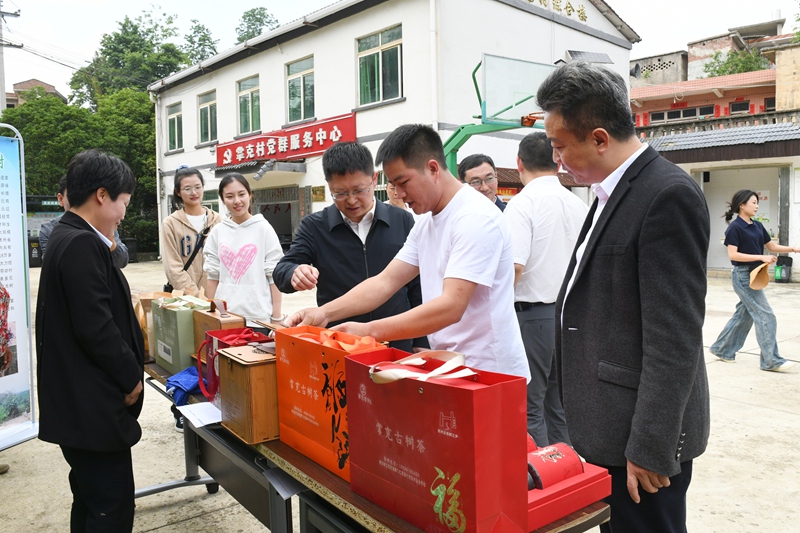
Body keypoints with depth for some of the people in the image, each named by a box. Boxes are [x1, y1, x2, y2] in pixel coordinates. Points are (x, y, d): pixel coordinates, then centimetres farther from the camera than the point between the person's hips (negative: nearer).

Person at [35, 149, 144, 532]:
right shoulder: (82, 244, -21)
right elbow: (95, 327, -23)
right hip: (92, 406, -11)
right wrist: (132, 377, -12)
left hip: (77, 403, 11)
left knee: (91, 499, 22)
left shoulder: (67, 238, 11)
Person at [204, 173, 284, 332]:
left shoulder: (263, 229, -3)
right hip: (224, 316, 3)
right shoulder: (217, 232, 5)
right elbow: (213, 276, 9)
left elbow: (274, 276, -4)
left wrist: (277, 319, -6)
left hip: (258, 318, -2)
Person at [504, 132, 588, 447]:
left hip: (533, 314, -7)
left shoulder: (522, 203, -13)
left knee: (530, 408, 3)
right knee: (560, 405, 17)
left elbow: (514, 267, -22)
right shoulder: (579, 205, 7)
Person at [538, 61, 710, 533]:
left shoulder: (669, 196, -19)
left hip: (641, 433, -9)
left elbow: (675, 339, -22)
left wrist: (650, 448, -19)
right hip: (607, 427, 9)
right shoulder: (613, 192, 10)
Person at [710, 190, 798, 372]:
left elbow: (772, 246, 15)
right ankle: (771, 360, -1)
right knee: (765, 316, -8)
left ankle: (723, 350, 25)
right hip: (743, 275, -8)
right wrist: (761, 257, -23)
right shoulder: (735, 227, -13)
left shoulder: (758, 226, 10)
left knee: (743, 315, 13)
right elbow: (733, 255, -19)